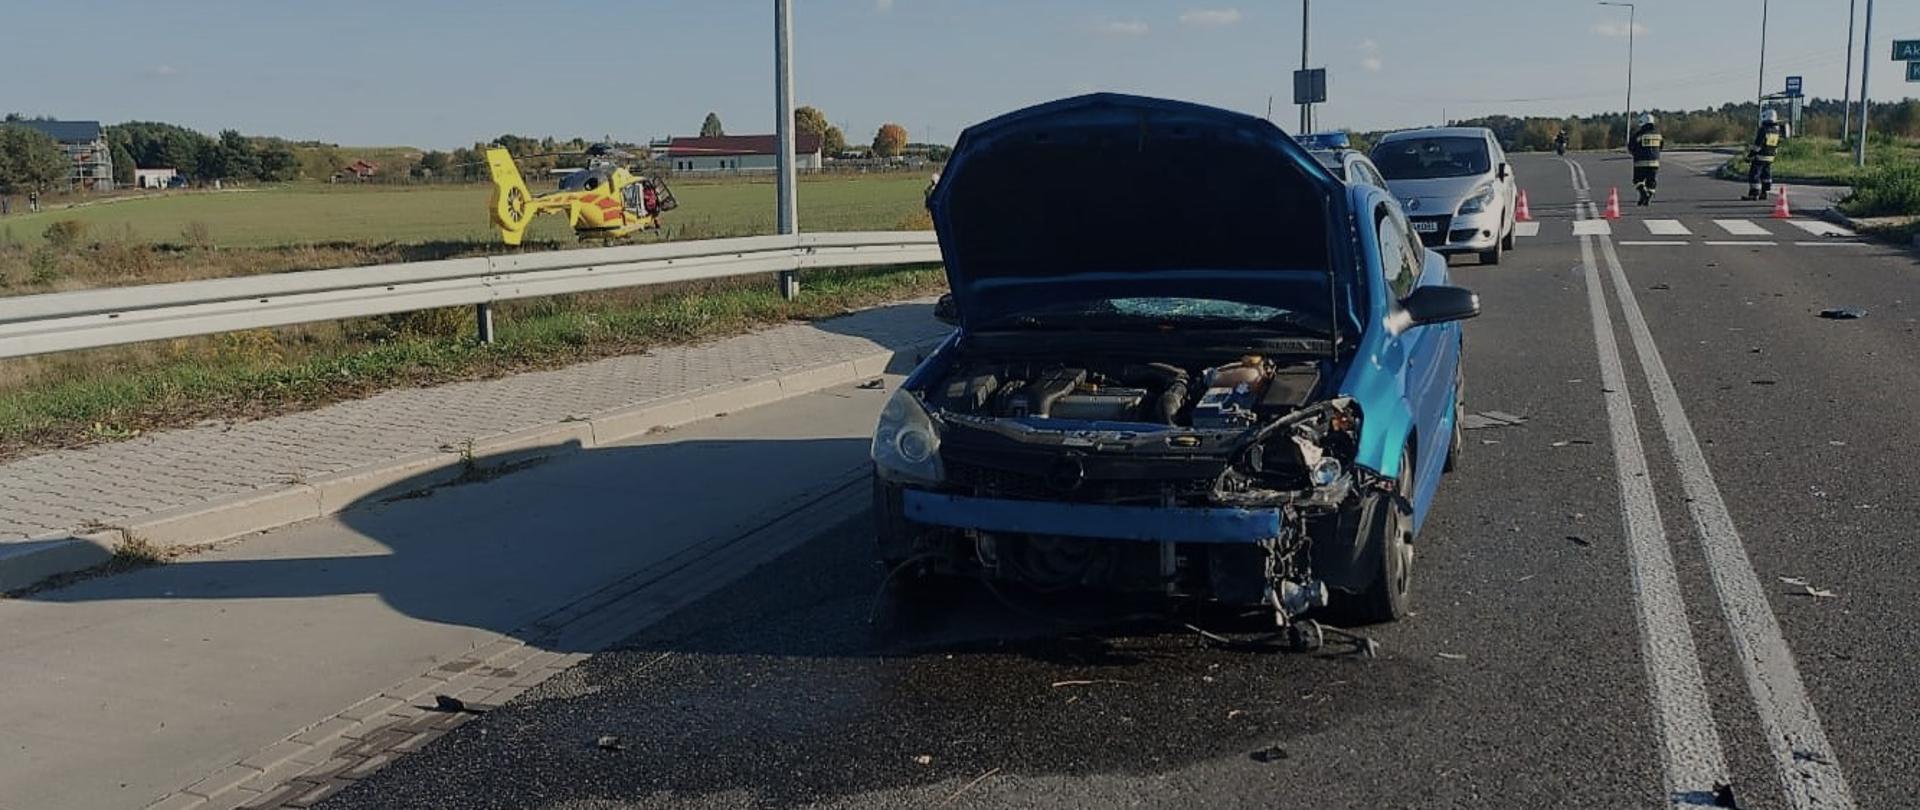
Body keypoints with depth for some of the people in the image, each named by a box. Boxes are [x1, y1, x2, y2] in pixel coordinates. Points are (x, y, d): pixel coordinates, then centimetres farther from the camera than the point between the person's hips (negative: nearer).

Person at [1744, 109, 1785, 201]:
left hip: (1759, 156, -7)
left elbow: (1756, 145, -18)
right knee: (1766, 174, 18)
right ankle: (1765, 193, 21)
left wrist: (1749, 156, -12)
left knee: (1754, 175, -3)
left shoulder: (1763, 130, -18)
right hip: (1770, 158, 7)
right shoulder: (1777, 130, 4)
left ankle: (1754, 194, -8)